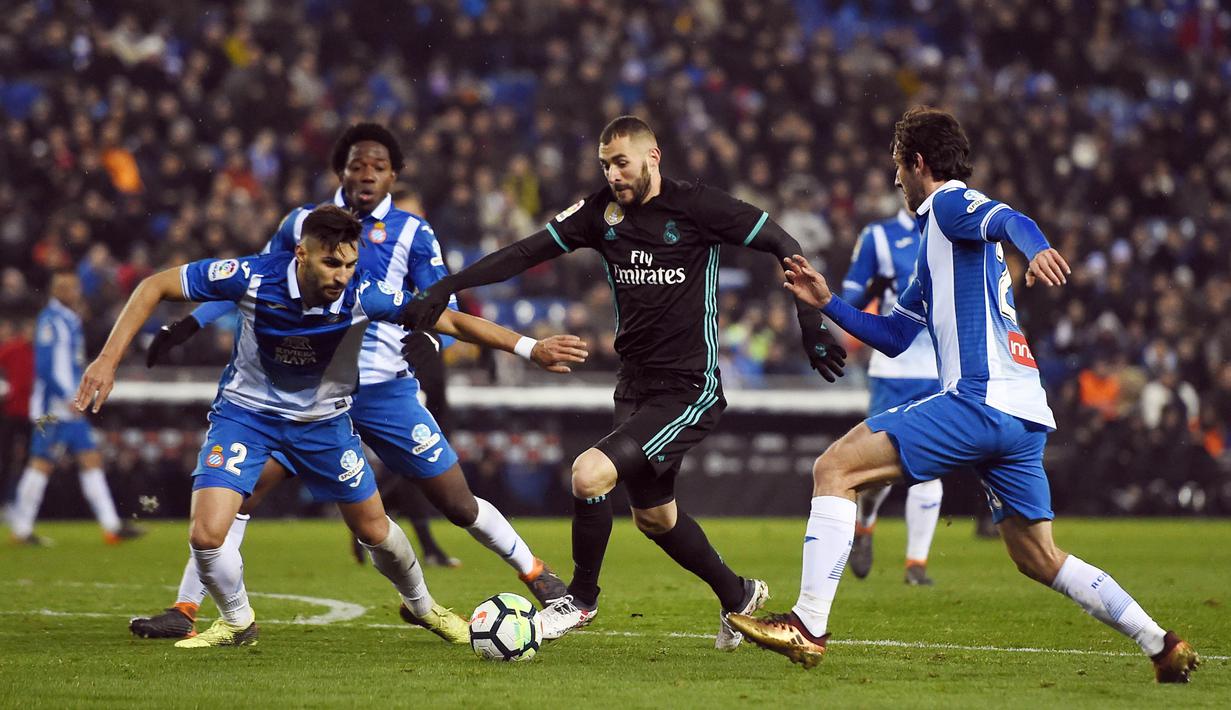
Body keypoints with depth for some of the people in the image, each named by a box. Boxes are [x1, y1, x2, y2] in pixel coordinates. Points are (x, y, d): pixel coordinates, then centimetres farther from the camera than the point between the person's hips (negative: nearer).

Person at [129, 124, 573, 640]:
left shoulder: (411, 233, 1)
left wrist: (431, 339, -26)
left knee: (460, 504, 1)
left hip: (386, 390, -1)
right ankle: (184, 611, -6)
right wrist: (189, 324, 7)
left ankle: (538, 577, 23)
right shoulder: (304, 223, 6)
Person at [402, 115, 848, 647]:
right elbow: (525, 253, 4)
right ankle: (738, 596, 41)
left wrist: (811, 324, -9)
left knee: (589, 475, -21)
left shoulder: (696, 206, -12)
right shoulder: (603, 212, 3)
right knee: (653, 516, 18)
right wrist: (445, 288, -4)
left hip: (690, 390, -7)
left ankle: (581, 600, 1)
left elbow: (783, 245, -5)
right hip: (635, 388, 7)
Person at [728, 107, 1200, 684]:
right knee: (1038, 558, 16)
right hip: (1022, 414, 10)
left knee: (835, 469, -10)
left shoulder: (951, 203, 2)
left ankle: (808, 625, -17)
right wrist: (826, 302, 27)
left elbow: (1011, 220, -23)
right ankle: (1164, 647, 14)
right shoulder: (936, 236, 30)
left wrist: (1036, 248, -45)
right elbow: (892, 337, 34)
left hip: (979, 399, -10)